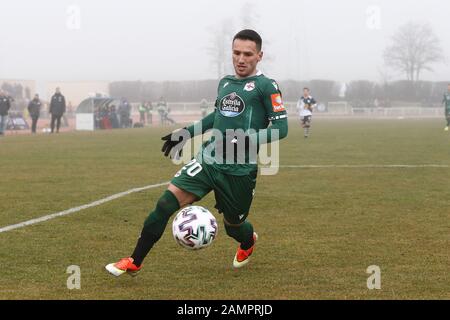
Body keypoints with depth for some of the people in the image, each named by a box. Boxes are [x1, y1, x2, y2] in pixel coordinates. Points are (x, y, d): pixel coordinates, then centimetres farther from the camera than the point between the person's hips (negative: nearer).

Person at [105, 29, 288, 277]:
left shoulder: (265, 86, -7)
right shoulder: (224, 82, 13)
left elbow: (281, 127, -11)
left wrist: (250, 139, -27)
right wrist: (186, 134, 28)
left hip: (240, 171, -5)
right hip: (208, 160, 5)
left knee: (233, 225, 12)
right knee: (166, 201, -12)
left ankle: (248, 243, 53)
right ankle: (134, 263, -6)